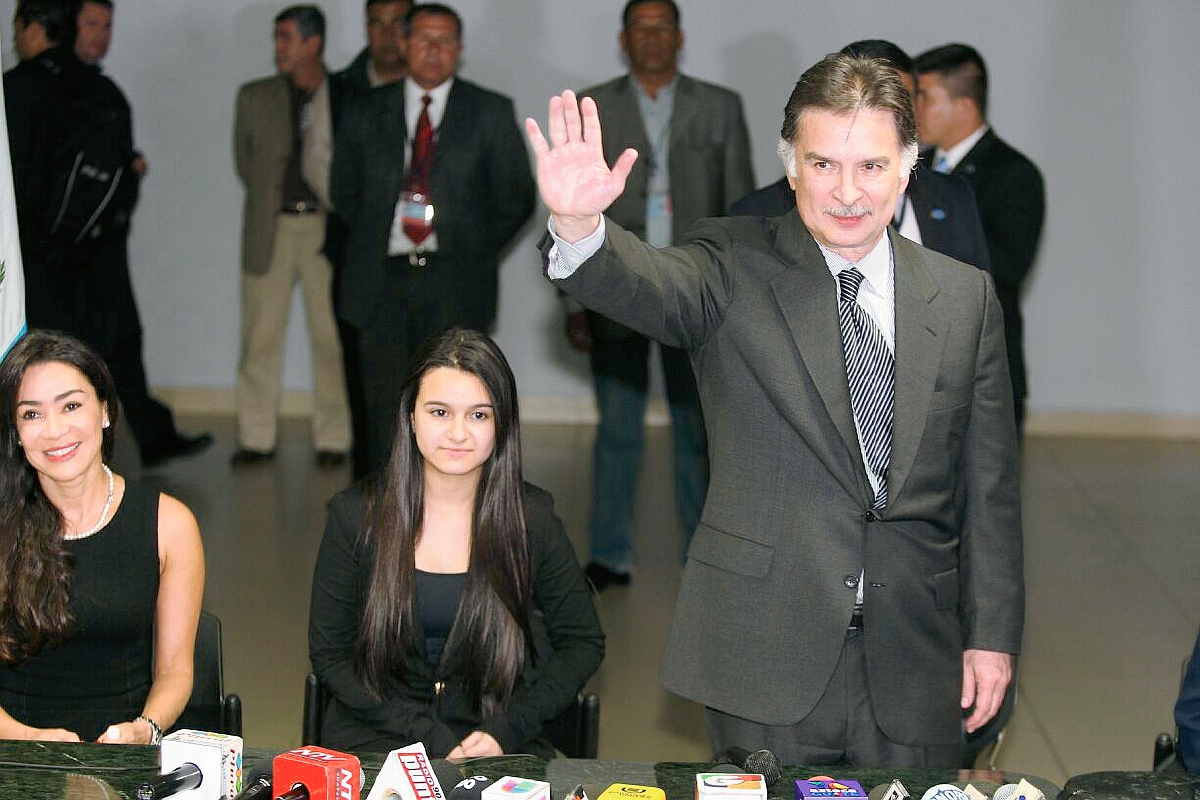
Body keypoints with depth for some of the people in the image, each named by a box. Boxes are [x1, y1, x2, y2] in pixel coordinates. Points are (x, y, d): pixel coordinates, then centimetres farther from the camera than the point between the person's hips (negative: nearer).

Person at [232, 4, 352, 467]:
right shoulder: (255, 97, 10)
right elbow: (244, 160, 17)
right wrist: (269, 196, 10)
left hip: (326, 225, -2)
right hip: (270, 226, 2)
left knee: (331, 337, -1)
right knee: (260, 336, 2)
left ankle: (333, 438, 7)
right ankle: (257, 437, 9)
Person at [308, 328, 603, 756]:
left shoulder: (531, 517, -1)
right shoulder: (356, 515, -2)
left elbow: (583, 642, 9)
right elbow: (329, 655, 1)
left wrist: (504, 731, -5)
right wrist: (435, 740, -10)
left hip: (503, 751, 1)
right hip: (378, 740, -1)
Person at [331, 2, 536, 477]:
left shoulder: (491, 113, 5)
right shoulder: (365, 113, 10)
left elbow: (516, 198, 8)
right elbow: (345, 193, 19)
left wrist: (475, 251, 5)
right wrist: (376, 244, 12)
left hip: (454, 286, -1)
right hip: (382, 283, 1)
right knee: (386, 415, 2)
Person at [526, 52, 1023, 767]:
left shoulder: (966, 299, 6)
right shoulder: (736, 269, -2)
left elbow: (989, 486, 8)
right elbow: (645, 285, -24)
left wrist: (993, 635, 5)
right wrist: (578, 225, -46)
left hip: (916, 666, 3)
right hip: (767, 652, -2)